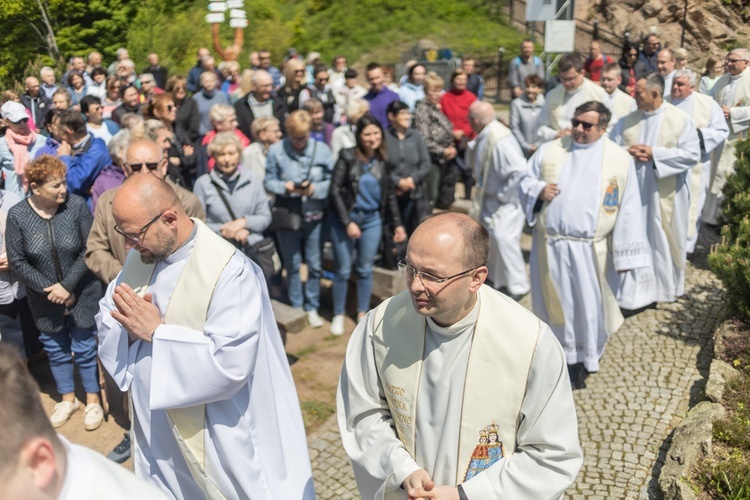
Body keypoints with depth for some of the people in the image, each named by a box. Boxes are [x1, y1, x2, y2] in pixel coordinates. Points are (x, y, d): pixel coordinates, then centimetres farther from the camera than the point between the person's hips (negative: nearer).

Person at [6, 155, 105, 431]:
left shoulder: (76, 205, -15)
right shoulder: (17, 215, -10)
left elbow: (89, 250, -13)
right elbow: (17, 261, -6)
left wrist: (67, 285, -17)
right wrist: (47, 289, -14)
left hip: (82, 293, -2)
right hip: (45, 299, 2)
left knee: (85, 348, 7)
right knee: (55, 350, 16)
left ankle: (93, 402, 26)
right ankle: (68, 399, 36)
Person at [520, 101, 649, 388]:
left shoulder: (620, 160, 1)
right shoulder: (549, 151, 5)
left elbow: (628, 209, 0)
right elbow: (525, 183, 12)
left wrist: (624, 253, -3)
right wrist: (539, 190, -13)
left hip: (591, 251, -2)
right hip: (550, 246, 2)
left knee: (588, 307, 6)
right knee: (556, 303, 11)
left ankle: (583, 360, 24)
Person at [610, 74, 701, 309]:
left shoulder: (681, 120, -4)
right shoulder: (627, 120, 7)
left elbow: (692, 155, -10)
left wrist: (654, 153, -17)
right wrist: (628, 152, -15)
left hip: (664, 195, -3)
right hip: (632, 192, 3)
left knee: (661, 242, 8)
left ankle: (664, 287, 27)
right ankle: (632, 291, 15)